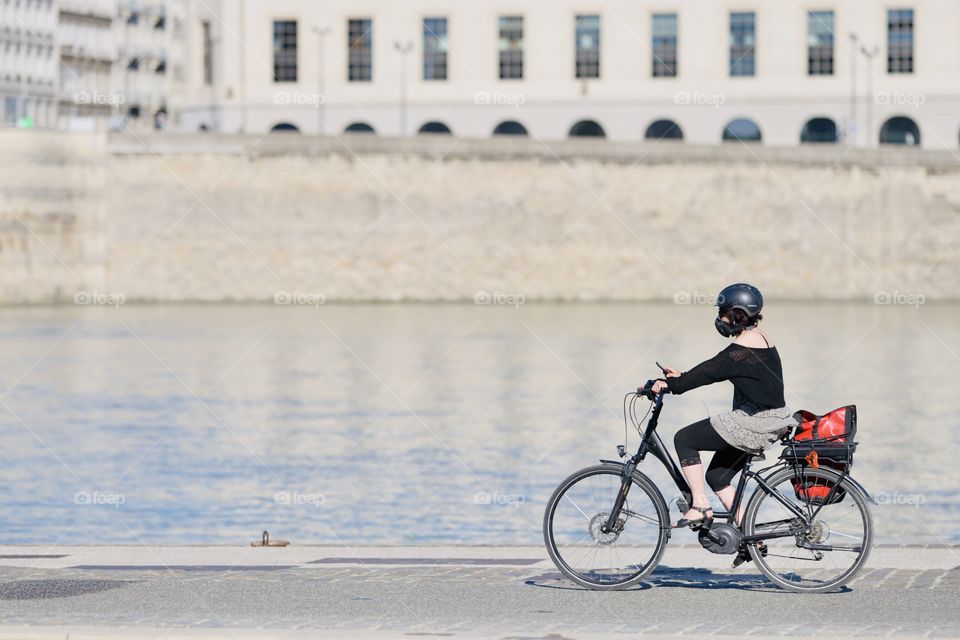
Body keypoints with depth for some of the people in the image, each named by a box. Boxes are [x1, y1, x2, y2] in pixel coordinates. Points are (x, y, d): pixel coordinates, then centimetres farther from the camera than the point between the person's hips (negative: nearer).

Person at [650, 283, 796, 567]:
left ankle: (700, 507, -5)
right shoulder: (759, 339, 14)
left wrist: (670, 384, -17)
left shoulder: (744, 347, -17)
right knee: (716, 476, 16)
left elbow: (710, 371, -20)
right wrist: (680, 378, 16)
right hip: (766, 422, 10)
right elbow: (714, 370, 20)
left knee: (684, 439, -4)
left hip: (753, 423, -10)